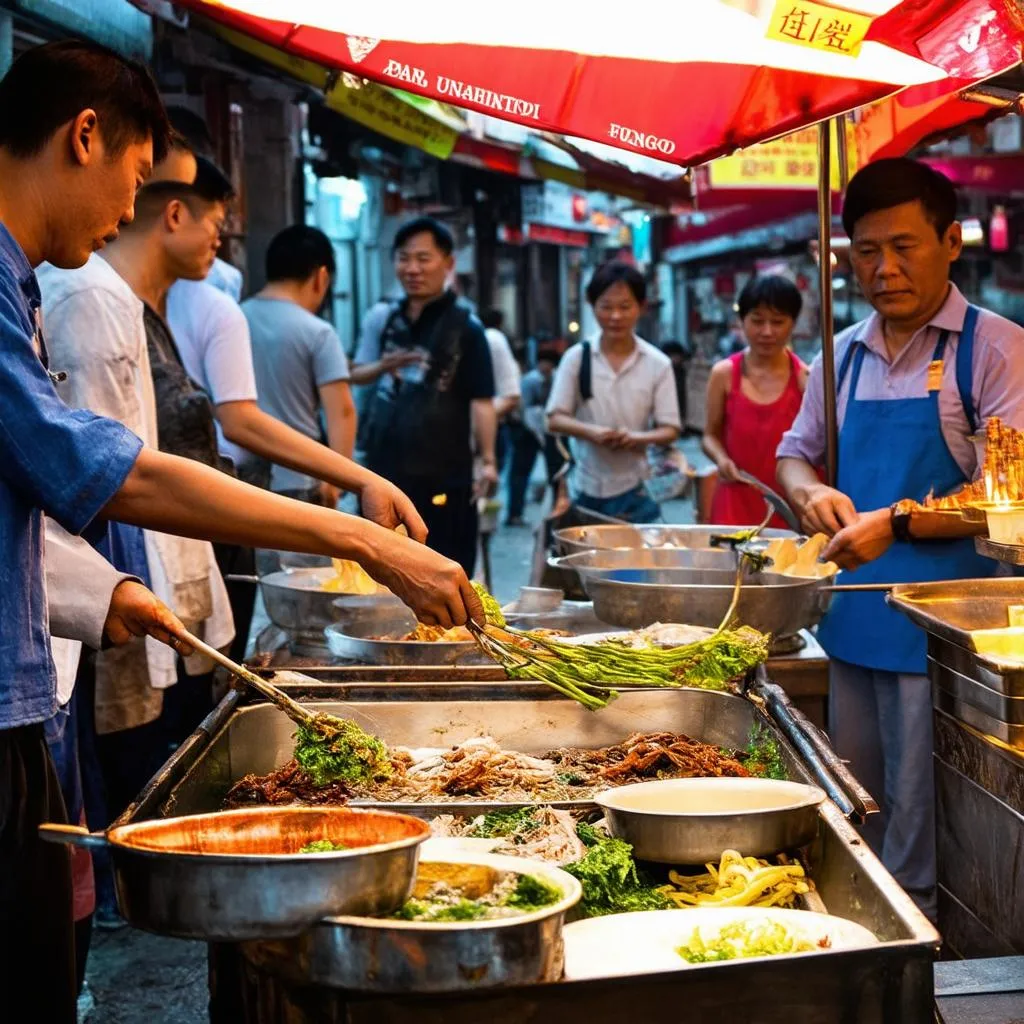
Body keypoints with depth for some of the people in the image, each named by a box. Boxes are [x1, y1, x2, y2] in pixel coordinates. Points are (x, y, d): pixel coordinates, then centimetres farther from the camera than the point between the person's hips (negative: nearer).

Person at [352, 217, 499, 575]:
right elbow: (354, 375, 19)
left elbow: (481, 400, -10)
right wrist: (383, 366, -3)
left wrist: (487, 460, -21)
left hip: (442, 477, -5)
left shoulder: (464, 326, -4)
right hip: (384, 470, 5)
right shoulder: (386, 319, 11)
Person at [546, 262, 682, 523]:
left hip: (634, 491, -1)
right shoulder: (576, 358, 2)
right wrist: (591, 431, -20)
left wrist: (638, 437, -22)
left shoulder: (657, 364, 0)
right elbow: (555, 419, 0)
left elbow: (671, 430, -1)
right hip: (585, 489, 1)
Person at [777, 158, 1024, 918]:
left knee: (919, 843, -2)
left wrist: (898, 524, -22)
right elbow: (796, 454, 21)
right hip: (854, 622, 6)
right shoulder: (846, 355, 11)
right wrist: (814, 494, -1)